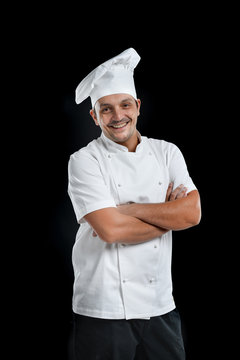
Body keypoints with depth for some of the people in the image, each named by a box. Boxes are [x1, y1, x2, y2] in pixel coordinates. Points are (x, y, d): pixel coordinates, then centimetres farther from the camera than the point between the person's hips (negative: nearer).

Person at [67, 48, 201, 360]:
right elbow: (109, 229, -17)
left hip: (160, 306, 4)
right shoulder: (84, 161, -5)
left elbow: (192, 213, -7)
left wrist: (129, 210, -12)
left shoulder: (166, 152, 6)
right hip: (104, 309, -3)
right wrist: (168, 216, -7)